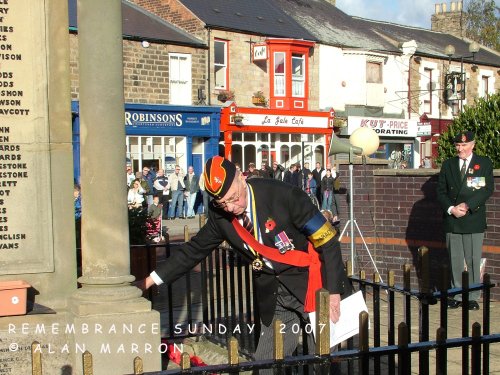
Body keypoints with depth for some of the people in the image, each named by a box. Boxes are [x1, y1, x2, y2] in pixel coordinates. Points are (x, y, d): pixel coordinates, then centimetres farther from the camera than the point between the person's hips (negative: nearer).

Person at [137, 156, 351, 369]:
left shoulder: (283, 195, -19)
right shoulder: (219, 215, -4)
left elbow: (328, 241, -15)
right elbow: (194, 250, 8)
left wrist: (333, 292, -17)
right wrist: (149, 281, 6)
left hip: (312, 283, -4)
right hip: (274, 295, 4)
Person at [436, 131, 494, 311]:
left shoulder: (484, 163, 3)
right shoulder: (448, 165, 11)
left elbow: (487, 190, -5)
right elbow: (441, 191, 8)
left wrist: (467, 206, -14)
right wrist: (451, 209, -8)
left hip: (474, 220, -2)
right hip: (452, 221, 3)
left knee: (473, 260, 0)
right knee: (455, 261, 6)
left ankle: (473, 297, 8)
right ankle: (457, 295, 13)